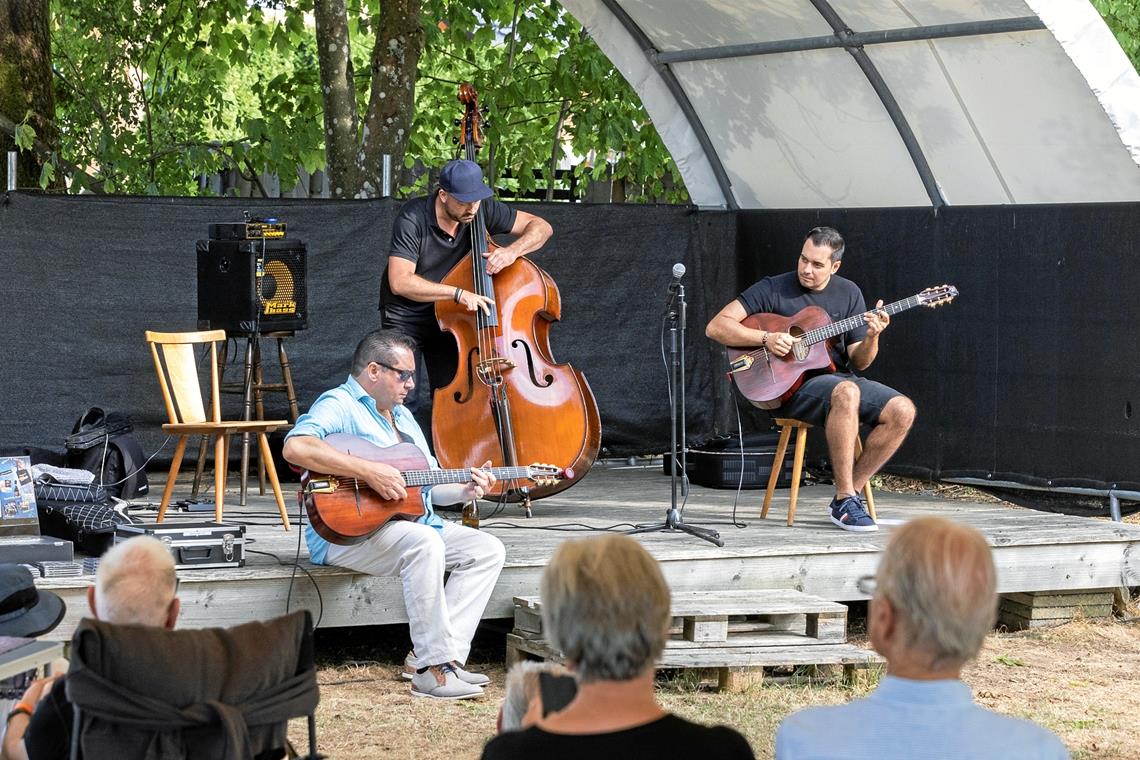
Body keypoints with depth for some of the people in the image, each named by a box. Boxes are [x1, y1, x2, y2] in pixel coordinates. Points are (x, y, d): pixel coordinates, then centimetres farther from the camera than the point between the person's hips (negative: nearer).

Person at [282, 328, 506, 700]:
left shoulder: (402, 416, 24)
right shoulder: (339, 405, -7)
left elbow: (425, 486, 26)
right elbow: (296, 447, -28)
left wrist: (463, 491, 5)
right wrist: (368, 471, -29)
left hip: (417, 524, 9)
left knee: (488, 550, -6)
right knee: (424, 543, -35)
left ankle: (437, 654, -15)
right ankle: (434, 668, -32)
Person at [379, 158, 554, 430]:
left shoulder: (482, 211, -12)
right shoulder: (412, 219, -24)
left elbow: (541, 227, -5)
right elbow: (399, 282, -32)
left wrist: (513, 250, -27)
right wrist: (458, 293, -39)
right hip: (406, 318, -4)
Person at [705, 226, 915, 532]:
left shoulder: (848, 293, 9)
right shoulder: (774, 289, -4)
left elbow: (859, 362, 7)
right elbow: (716, 327, -9)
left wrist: (872, 338, -14)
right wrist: (766, 338, -20)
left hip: (841, 378, 5)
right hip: (791, 386, -5)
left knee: (903, 410, -18)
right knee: (846, 393, -37)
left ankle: (852, 490, -8)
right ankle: (844, 501, -32)